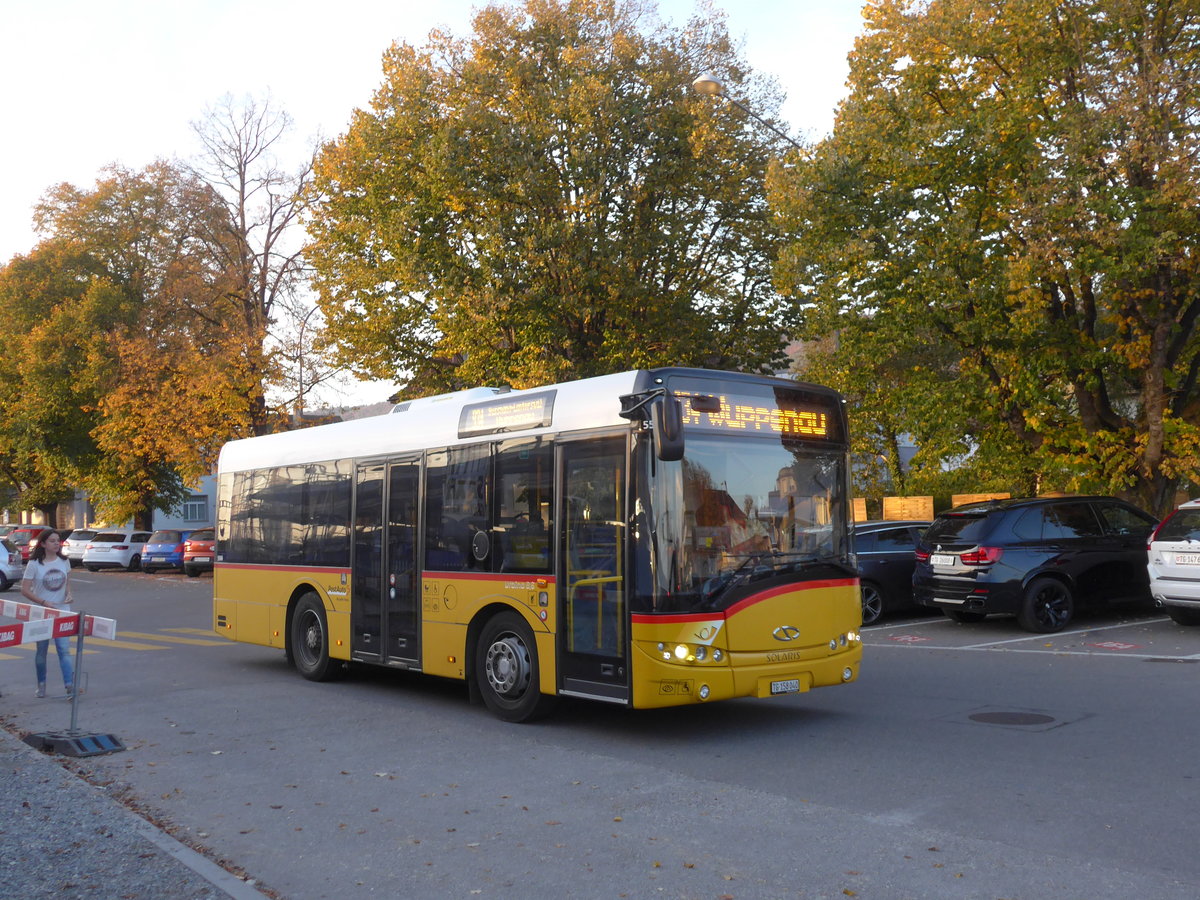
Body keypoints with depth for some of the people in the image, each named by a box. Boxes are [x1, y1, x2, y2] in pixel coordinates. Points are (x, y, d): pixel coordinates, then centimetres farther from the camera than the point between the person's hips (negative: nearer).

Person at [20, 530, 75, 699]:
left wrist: (69, 594, -5)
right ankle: (41, 684, 25)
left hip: (62, 611, 2)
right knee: (42, 650, 10)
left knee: (64, 649, -8)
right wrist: (44, 602, -18)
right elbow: (25, 590, -8)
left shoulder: (64, 562, 4)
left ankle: (70, 685, -13)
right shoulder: (34, 564, -7)